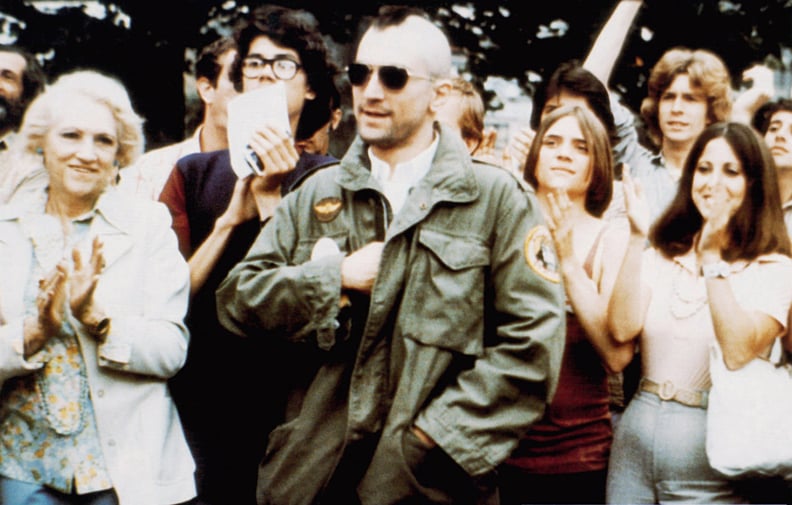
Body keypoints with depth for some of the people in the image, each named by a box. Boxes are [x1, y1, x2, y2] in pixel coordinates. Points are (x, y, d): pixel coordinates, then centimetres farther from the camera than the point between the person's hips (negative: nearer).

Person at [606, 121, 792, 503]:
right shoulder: (662, 257, 7)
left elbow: (738, 355, -19)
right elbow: (622, 329, -8)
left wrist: (713, 258, -21)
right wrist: (637, 238, -12)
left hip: (710, 446, -3)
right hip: (636, 432, 4)